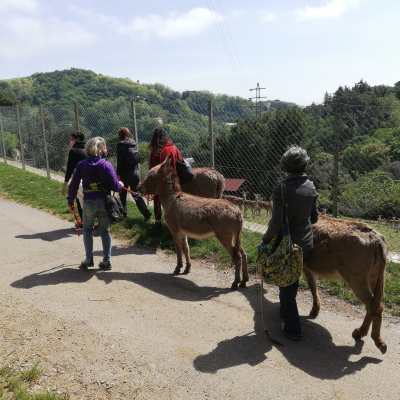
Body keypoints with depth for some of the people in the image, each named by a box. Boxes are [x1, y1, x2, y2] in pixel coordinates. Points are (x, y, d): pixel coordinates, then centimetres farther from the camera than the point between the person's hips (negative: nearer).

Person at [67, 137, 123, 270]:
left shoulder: (81, 165, -3)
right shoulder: (106, 165, -8)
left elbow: (73, 185, -1)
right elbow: (115, 186, -9)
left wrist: (70, 200, 14)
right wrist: (120, 185, 14)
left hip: (88, 203, 0)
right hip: (104, 202, 0)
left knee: (87, 229, 18)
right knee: (105, 231, 11)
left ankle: (89, 258, 14)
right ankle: (107, 261, 14)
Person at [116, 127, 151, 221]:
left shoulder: (120, 145, -8)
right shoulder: (133, 143, 9)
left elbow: (120, 161, -12)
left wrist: (118, 174, -10)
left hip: (126, 173, -5)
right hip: (136, 171, 5)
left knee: (122, 194, 13)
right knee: (136, 193, 9)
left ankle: (124, 213, 17)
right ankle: (146, 212, -6)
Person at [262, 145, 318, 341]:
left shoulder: (281, 189, -21)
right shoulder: (311, 187, -2)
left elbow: (276, 222, -24)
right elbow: (314, 217, 7)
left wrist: (266, 238, -8)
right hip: (306, 243, 6)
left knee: (285, 284, 10)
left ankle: (293, 328, 15)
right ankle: (286, 311, 45)